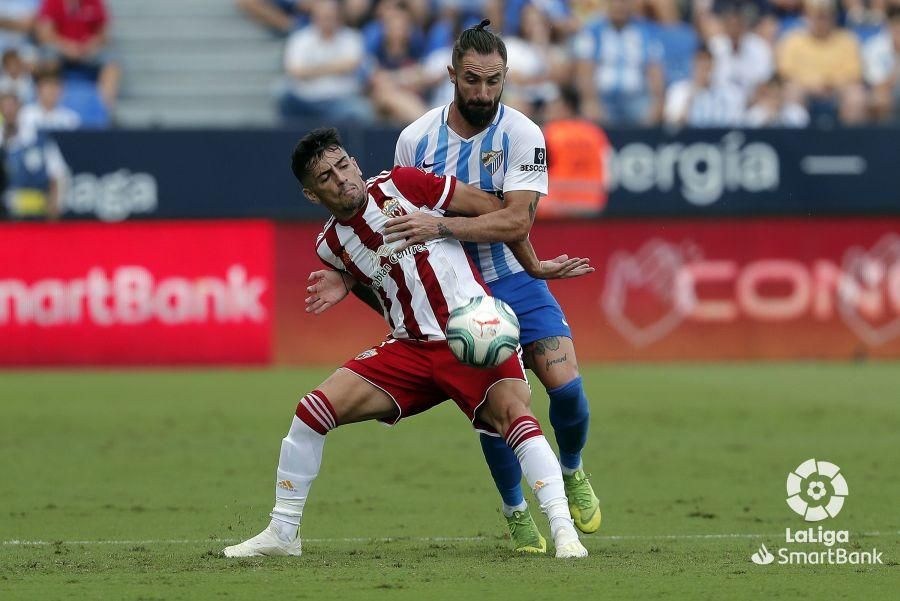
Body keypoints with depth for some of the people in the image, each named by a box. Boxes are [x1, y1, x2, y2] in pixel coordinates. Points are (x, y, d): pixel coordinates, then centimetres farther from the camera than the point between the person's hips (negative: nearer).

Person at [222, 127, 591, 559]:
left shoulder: (401, 184, -8)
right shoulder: (329, 246, 5)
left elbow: (491, 209, -2)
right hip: (411, 347, 4)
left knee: (513, 412, -31)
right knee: (314, 409, -6)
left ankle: (563, 530, -30)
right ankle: (282, 533, 6)